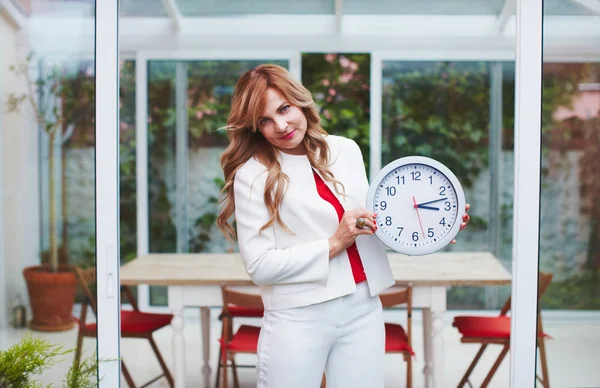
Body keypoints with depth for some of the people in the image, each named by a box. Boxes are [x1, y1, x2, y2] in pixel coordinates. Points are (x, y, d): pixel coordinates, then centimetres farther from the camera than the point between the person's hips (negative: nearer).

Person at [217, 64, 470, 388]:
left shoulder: (346, 150, 8)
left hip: (364, 309, 4)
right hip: (299, 319, -4)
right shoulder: (253, 174, -7)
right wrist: (334, 244, -16)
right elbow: (259, 265, -11)